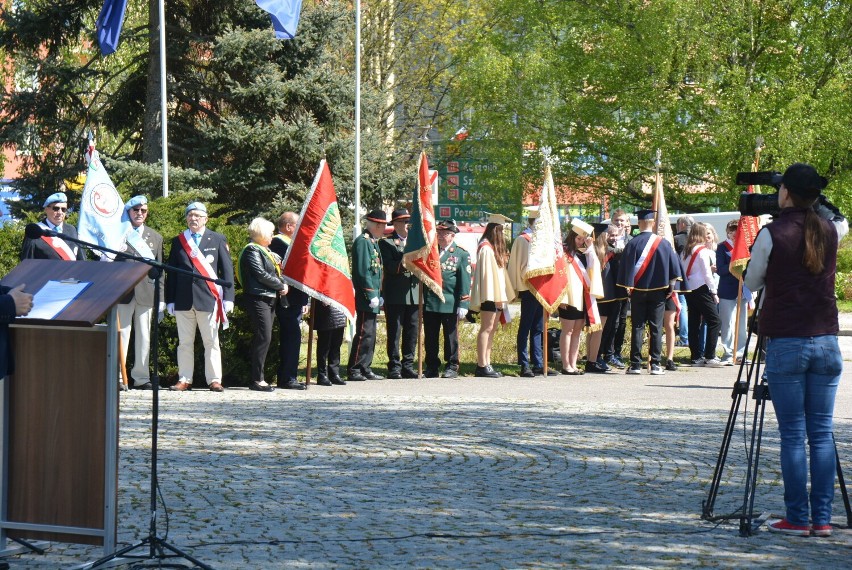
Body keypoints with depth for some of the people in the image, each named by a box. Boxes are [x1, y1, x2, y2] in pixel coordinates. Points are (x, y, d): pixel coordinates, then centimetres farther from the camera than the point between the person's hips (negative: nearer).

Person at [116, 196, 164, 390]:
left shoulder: (155, 237, 15)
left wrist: (161, 299, 8)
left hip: (146, 293, 3)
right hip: (123, 292, -3)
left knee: (144, 337, 5)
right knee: (120, 335, -4)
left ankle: (141, 377, 10)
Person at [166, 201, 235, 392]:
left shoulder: (217, 240, 7)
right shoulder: (178, 241, 13)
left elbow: (227, 269, 5)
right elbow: (171, 272, 13)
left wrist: (228, 297, -2)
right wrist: (170, 300, 6)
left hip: (209, 298, -2)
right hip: (183, 300, 2)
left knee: (211, 342, 0)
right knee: (185, 342, 5)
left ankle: (214, 380, 3)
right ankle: (184, 380, 10)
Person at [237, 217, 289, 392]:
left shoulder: (265, 251, 22)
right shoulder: (252, 251, -8)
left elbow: (276, 272, 27)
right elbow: (261, 274, -16)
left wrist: (282, 285, 6)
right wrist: (281, 286, -8)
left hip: (270, 298, 10)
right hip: (258, 298, -10)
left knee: (262, 339, 8)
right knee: (263, 338, -13)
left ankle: (257, 378, 10)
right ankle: (257, 379, -12)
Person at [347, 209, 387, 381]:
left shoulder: (373, 242, 18)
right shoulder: (362, 241, -12)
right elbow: (363, 271, -19)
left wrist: (378, 295, 17)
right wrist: (371, 296, -20)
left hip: (372, 298, 10)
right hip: (365, 298, -10)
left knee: (370, 335, 12)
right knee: (364, 334, -9)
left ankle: (365, 369, 16)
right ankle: (353, 370, -6)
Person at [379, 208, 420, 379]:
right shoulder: (386, 242, 2)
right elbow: (388, 265, -12)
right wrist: (403, 265, -27)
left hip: (413, 294, 5)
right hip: (395, 295, -5)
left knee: (411, 332, 7)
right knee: (394, 332, -3)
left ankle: (408, 365, 14)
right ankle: (394, 367, 1)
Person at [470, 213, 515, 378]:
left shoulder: (495, 248, 19)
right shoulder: (486, 248, -11)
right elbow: (487, 272, -16)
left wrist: (503, 296, 15)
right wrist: (495, 296, -20)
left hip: (496, 296, 10)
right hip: (489, 296, -10)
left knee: (491, 330, 8)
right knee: (487, 328, -9)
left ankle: (485, 364, 8)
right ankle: (482, 366, -10)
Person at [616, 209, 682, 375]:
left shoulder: (633, 244, -8)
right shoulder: (663, 243, -2)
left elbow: (627, 267, -8)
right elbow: (674, 267, 2)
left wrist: (628, 286, 0)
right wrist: (670, 286, 10)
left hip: (638, 291, -1)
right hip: (658, 291, 1)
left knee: (637, 327, 4)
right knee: (656, 328, 5)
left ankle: (636, 364, 3)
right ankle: (655, 364, 3)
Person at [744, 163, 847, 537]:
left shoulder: (772, 233, -8)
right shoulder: (831, 230, 5)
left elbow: (752, 283, 6)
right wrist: (819, 204, 22)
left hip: (785, 344, -4)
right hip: (826, 342, 4)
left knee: (793, 435, -1)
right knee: (822, 433, 6)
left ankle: (797, 519, 0)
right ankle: (822, 519, 5)